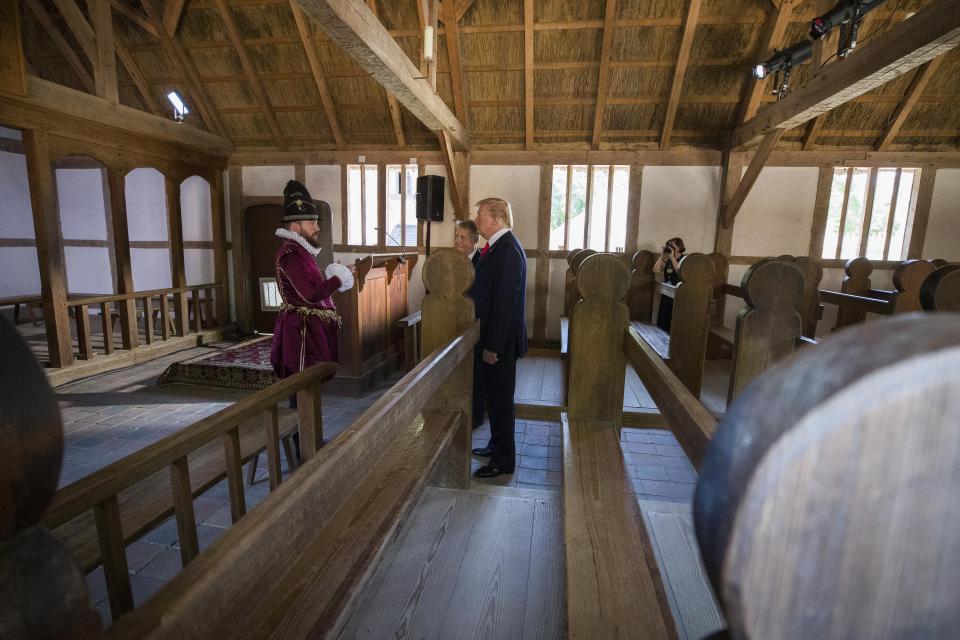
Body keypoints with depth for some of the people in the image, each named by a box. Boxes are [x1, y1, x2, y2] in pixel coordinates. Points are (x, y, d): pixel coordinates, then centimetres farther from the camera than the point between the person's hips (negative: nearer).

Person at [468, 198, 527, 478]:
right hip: (492, 338, 10)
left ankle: (503, 460, 19)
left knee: (499, 399, 3)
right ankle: (497, 446, 38)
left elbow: (504, 302, -24)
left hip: (500, 341, -10)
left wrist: (493, 346, -21)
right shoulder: (498, 247, 11)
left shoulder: (507, 251, -20)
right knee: (495, 397, 21)